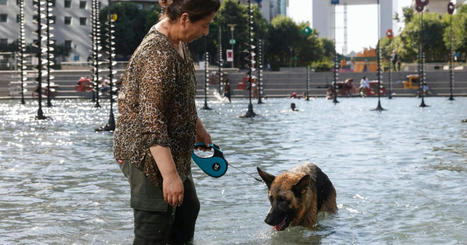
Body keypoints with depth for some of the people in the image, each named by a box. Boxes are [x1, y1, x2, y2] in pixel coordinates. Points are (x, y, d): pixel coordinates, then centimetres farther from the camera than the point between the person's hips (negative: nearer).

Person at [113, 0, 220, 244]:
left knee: (187, 209, 24)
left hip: (174, 148, 10)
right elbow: (152, 121, -31)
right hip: (147, 153, -10)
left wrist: (198, 127, 30)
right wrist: (170, 175, -32)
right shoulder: (157, 57, -28)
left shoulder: (177, 41, 3)